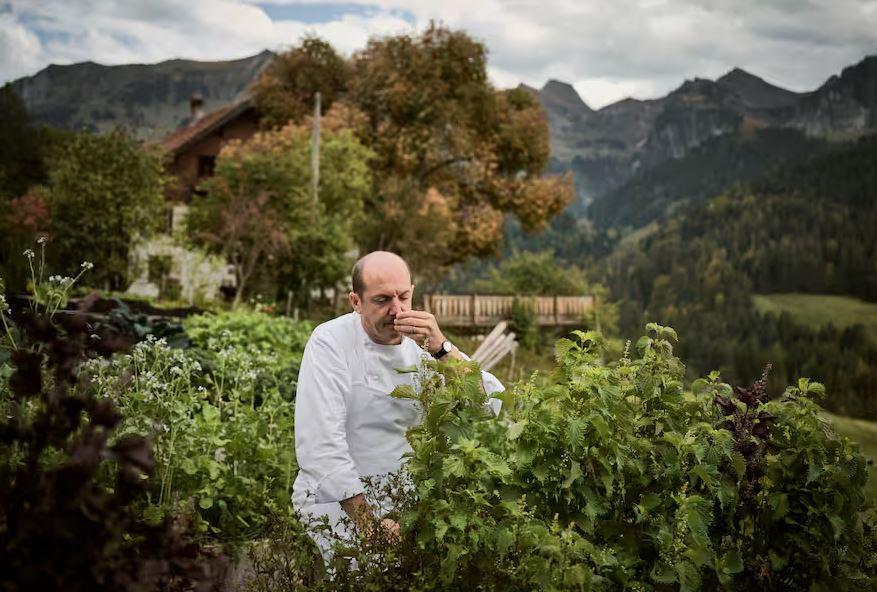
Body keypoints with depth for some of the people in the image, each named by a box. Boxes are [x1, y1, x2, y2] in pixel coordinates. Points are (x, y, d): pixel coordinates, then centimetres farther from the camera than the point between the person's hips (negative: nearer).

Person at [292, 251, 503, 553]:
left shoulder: (422, 341, 2)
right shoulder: (330, 342, -11)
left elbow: (495, 405, -8)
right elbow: (320, 444, -19)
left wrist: (442, 349, -21)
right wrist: (368, 520, -26)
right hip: (337, 494, -4)